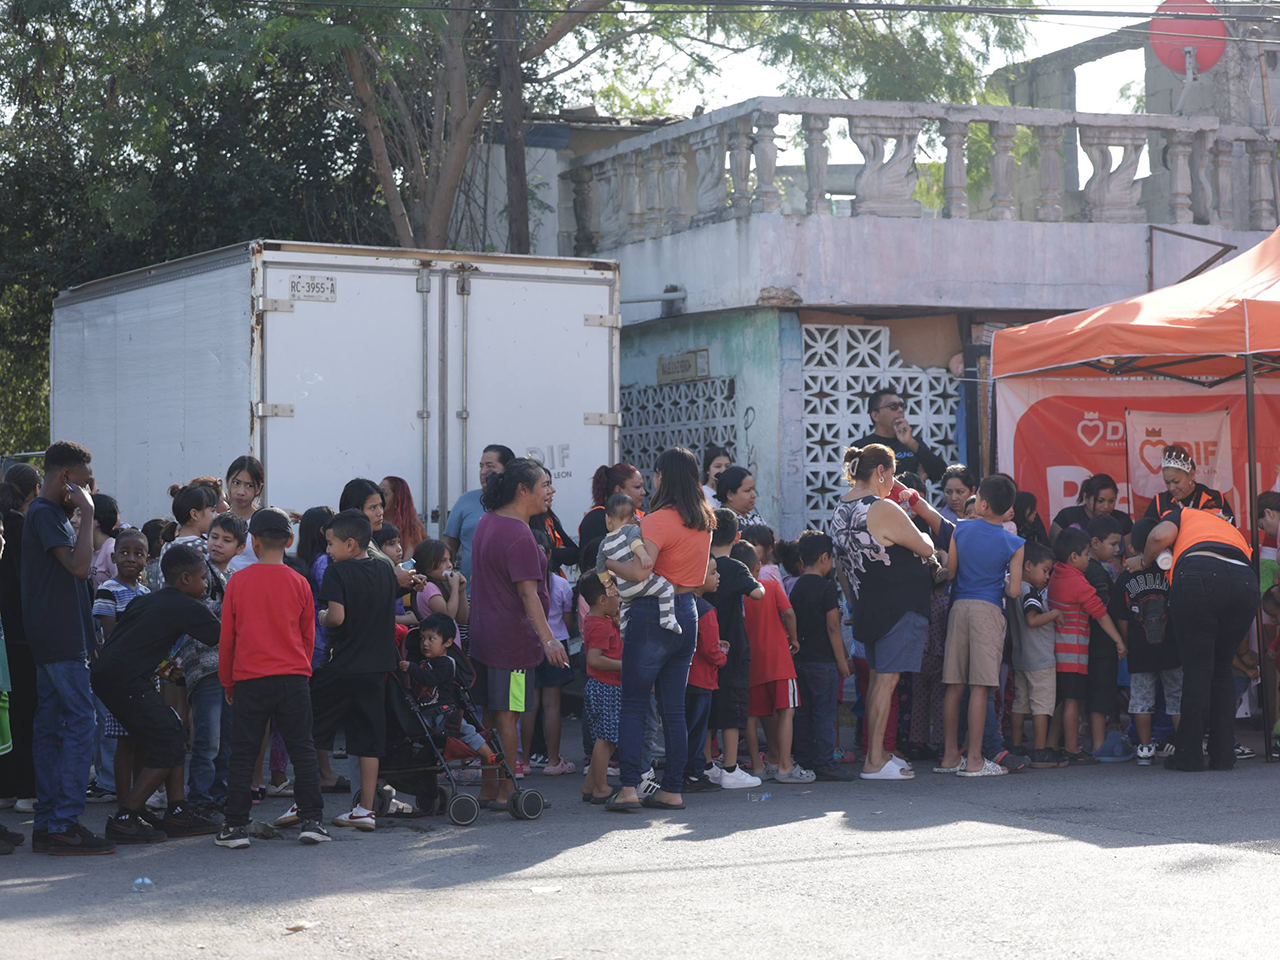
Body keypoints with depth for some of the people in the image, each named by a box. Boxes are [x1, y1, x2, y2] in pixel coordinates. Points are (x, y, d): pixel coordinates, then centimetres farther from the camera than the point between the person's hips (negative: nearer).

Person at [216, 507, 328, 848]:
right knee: (302, 749, 7)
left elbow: (227, 637, 5)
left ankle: (236, 826, 4)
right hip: (293, 678, 1)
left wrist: (227, 681, 16)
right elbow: (308, 636, 10)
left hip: (249, 679, -1)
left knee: (243, 754, 5)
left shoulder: (237, 582, -1)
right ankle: (311, 820, 4)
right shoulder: (299, 583, 2)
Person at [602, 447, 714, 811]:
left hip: (652, 615, -7)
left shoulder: (659, 521, -15)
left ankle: (628, 788, -9)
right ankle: (672, 790, 11)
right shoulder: (704, 522, 9)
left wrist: (606, 561, -7)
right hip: (686, 614, 7)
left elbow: (640, 572, -24)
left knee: (633, 704, -2)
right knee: (674, 709, 10)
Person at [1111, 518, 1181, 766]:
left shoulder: (1125, 579, -3)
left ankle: (1145, 749, 5)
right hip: (1171, 650, 0)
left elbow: (1122, 620, -1)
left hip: (1139, 652, 0)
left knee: (1141, 698, 7)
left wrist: (1127, 644, 11)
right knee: (1177, 696, 8)